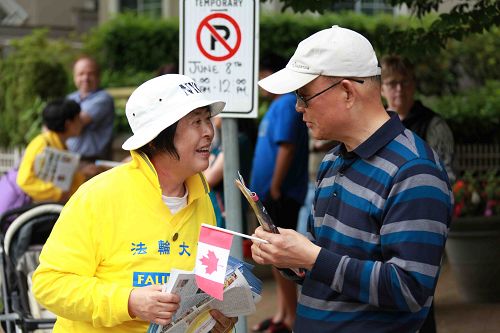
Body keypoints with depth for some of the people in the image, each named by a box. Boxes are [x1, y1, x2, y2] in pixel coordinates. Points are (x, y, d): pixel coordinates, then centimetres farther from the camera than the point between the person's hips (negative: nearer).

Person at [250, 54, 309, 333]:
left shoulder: (287, 104, -16)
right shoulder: (280, 103, 15)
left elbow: (287, 148, -23)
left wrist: (275, 187, -20)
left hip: (281, 194, -10)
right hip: (273, 193, 10)